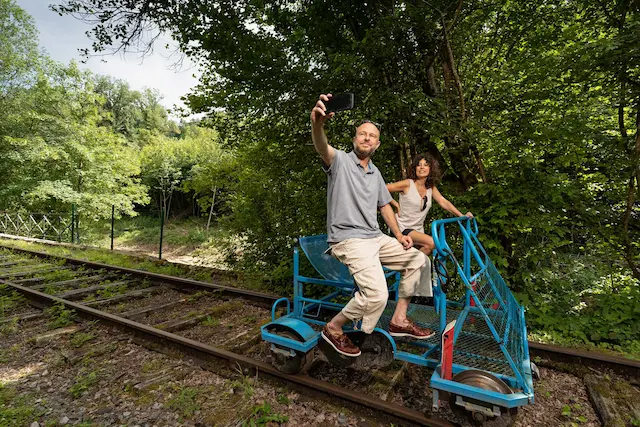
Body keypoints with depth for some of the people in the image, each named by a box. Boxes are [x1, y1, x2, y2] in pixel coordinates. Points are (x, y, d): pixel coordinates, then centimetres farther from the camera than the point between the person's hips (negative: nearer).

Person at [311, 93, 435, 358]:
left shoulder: (375, 173, 19)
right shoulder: (340, 160, -4)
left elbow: (384, 204, 24)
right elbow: (322, 147, -28)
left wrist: (398, 234, 12)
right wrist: (317, 123, -50)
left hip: (375, 237, 9)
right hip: (348, 239, -8)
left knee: (420, 261, 10)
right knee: (376, 294, -25)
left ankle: (399, 320, 20)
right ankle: (333, 329, 1)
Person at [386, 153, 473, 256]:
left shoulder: (431, 188, 9)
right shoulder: (408, 184, -9)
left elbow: (443, 202, 0)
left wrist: (462, 216, -10)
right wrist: (396, 205, -11)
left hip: (418, 230, 7)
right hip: (403, 228, -6)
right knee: (431, 242, -24)